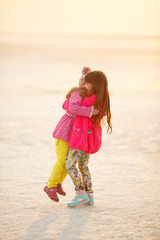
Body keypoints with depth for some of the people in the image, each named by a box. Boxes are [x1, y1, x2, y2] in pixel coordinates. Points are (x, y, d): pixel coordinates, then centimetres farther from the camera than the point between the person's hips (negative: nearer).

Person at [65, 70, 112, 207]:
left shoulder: (91, 99, -22)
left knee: (70, 165, -4)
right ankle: (90, 195, 16)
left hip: (82, 135, -9)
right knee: (83, 166, 17)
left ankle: (81, 194, -7)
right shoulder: (103, 100, 4)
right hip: (92, 135, 9)